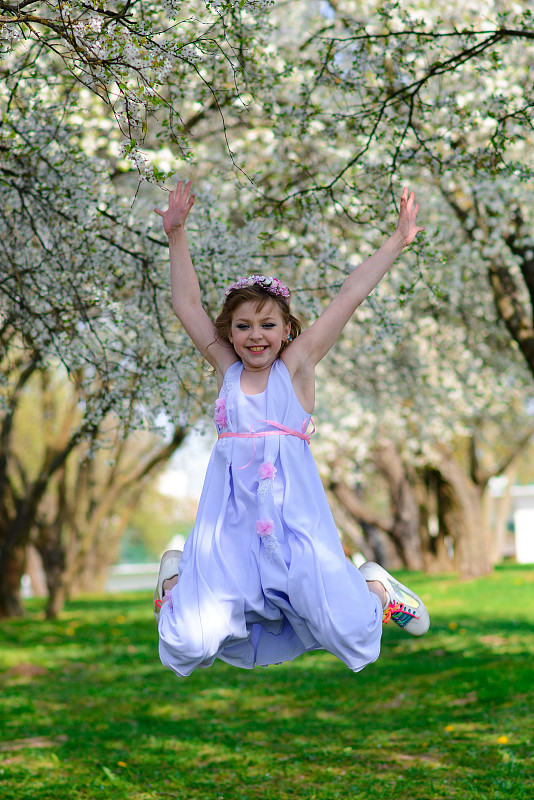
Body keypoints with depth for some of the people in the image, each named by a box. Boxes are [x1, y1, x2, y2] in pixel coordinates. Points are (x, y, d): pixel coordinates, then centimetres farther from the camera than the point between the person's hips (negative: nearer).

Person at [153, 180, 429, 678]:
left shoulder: (296, 365, 6)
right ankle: (178, 578, 24)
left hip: (293, 515, -1)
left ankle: (375, 588, 26)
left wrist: (397, 241, 4)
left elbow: (350, 295, 3)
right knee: (191, 645, -10)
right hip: (230, 521, 1)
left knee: (349, 633, -11)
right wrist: (176, 235, 3)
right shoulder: (226, 368, 11)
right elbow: (186, 304, 9)